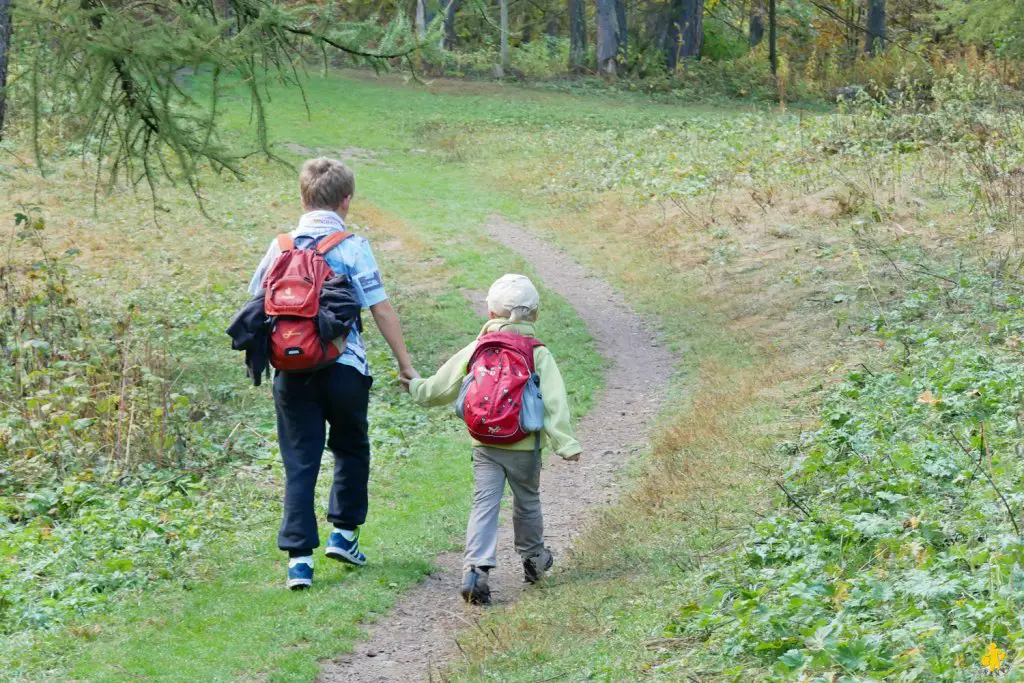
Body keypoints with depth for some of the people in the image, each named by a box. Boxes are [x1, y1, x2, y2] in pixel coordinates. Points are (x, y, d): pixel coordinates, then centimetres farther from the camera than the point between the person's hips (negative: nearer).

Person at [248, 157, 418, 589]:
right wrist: (405, 363, 0)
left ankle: (299, 556, -2)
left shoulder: (281, 248, 4)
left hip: (291, 372, 2)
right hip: (343, 370, -2)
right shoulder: (352, 247, -7)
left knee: (300, 463, 5)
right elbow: (381, 309, -8)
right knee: (351, 449, 22)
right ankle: (344, 533, 22)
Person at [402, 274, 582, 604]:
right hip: (524, 446, -1)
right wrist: (565, 443, -11)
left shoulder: (475, 350, 1)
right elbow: (554, 402, -11)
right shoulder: (539, 354, -5)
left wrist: (416, 386, 30)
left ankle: (475, 568, -19)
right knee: (527, 502, 18)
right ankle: (533, 559, 36)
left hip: (484, 445, 1)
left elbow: (443, 386, 10)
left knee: (484, 505, -3)